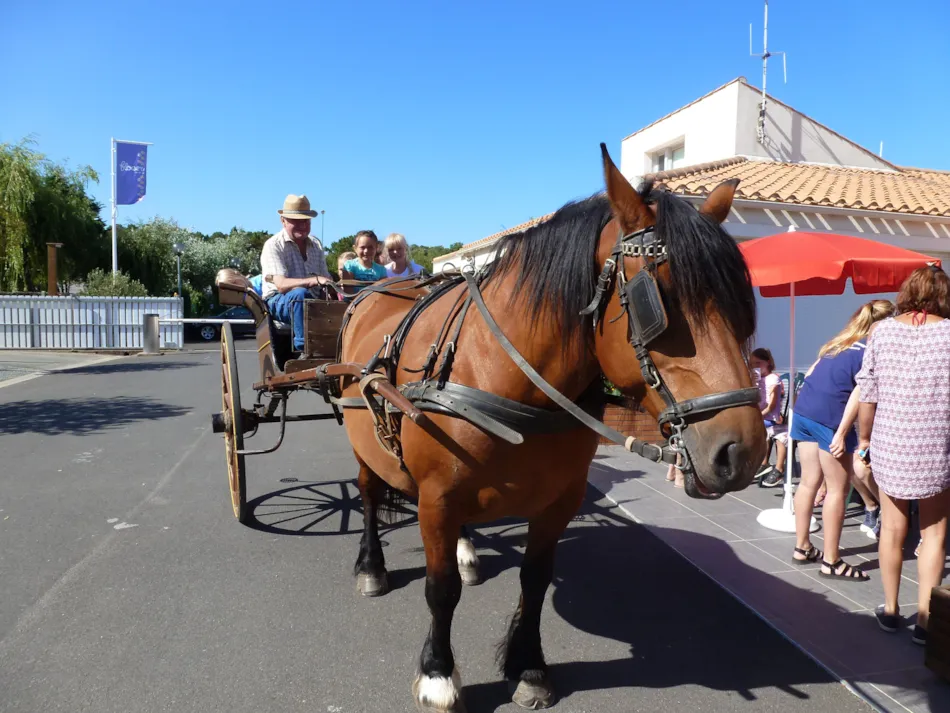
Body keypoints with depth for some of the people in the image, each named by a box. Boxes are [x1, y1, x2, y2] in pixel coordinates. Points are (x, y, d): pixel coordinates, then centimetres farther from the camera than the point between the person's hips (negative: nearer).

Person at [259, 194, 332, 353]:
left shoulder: (315, 244, 14)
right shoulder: (273, 245, -6)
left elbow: (326, 279, 13)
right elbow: (281, 284, -20)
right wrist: (315, 280, -34)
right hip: (279, 302, -5)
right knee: (300, 293, -38)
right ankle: (303, 348, -37)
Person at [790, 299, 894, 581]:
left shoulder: (840, 341, 19)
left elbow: (811, 374, 18)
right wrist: (842, 433, -16)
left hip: (803, 409, 8)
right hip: (829, 418, -8)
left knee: (809, 482, 15)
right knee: (837, 489, 3)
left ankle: (802, 548, 25)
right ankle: (831, 562, 10)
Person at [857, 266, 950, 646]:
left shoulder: (883, 331, -2)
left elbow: (867, 397, 0)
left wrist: (864, 439, 12)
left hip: (889, 446, 2)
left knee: (892, 528, 14)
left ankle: (890, 610, 27)